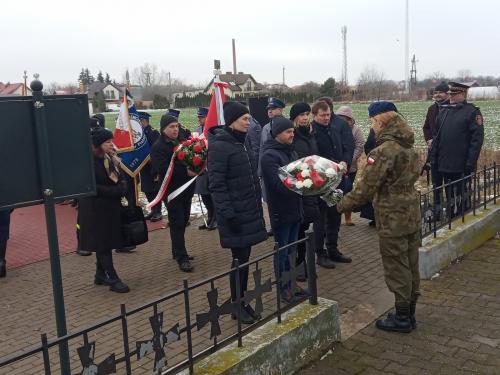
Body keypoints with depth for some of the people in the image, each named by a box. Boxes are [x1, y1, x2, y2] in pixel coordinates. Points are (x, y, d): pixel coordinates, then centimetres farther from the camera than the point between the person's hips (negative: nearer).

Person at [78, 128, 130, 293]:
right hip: (95, 208, -8)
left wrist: (122, 188, -9)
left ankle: (101, 275, 25)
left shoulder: (111, 159, 6)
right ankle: (113, 279, 4)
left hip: (111, 207, 8)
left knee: (106, 243, 13)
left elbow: (120, 180, 12)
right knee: (102, 243, -1)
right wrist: (115, 191, -19)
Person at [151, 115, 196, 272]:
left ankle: (178, 251, 28)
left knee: (183, 221, 14)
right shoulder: (158, 147, -10)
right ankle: (182, 258, 0)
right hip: (171, 190, -6)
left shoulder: (183, 142, 10)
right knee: (177, 223, -4)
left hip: (186, 188, 6)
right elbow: (163, 169, -21)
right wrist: (186, 172, -24)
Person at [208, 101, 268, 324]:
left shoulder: (239, 143, 13)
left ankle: (242, 302, 26)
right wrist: (228, 214, -21)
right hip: (236, 214, -8)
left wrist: (257, 207, 18)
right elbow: (216, 184, -18)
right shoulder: (219, 146, -14)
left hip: (249, 211, 8)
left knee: (245, 258, 14)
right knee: (240, 259, 0)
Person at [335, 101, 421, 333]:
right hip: (412, 215, 9)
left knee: (396, 269, 4)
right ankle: (409, 313, 29)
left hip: (392, 219, -8)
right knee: (411, 266, 16)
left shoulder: (383, 151, -19)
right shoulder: (408, 147, 8)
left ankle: (402, 318, 16)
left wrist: (343, 205, -5)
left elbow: (366, 187, -20)